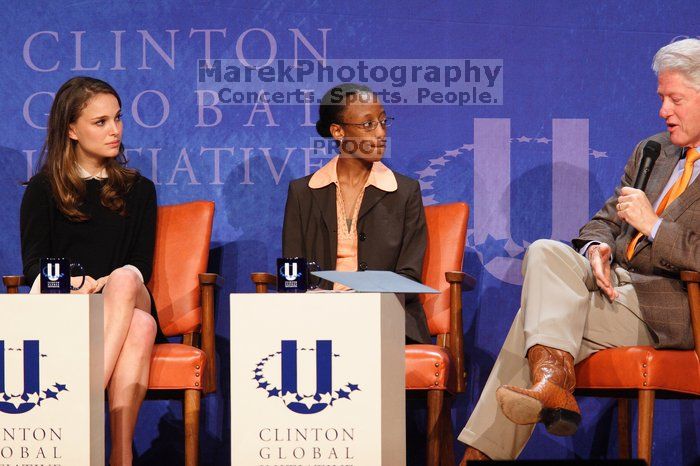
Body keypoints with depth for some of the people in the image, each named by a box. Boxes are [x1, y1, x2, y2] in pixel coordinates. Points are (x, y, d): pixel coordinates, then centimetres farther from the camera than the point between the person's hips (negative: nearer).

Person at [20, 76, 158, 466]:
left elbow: (141, 267, 11)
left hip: (127, 302, 2)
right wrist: (76, 285, -20)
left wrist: (104, 286, -13)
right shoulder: (43, 189, 12)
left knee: (124, 280, -38)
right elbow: (34, 266, 4)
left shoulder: (138, 190, 19)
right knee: (140, 327, -36)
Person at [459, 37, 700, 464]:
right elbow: (605, 220, 19)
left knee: (538, 314, -20)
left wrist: (652, 225, -17)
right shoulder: (651, 151, 19)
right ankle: (553, 373, -31)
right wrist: (597, 247, -4)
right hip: (615, 283, 7)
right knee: (545, 251, -20)